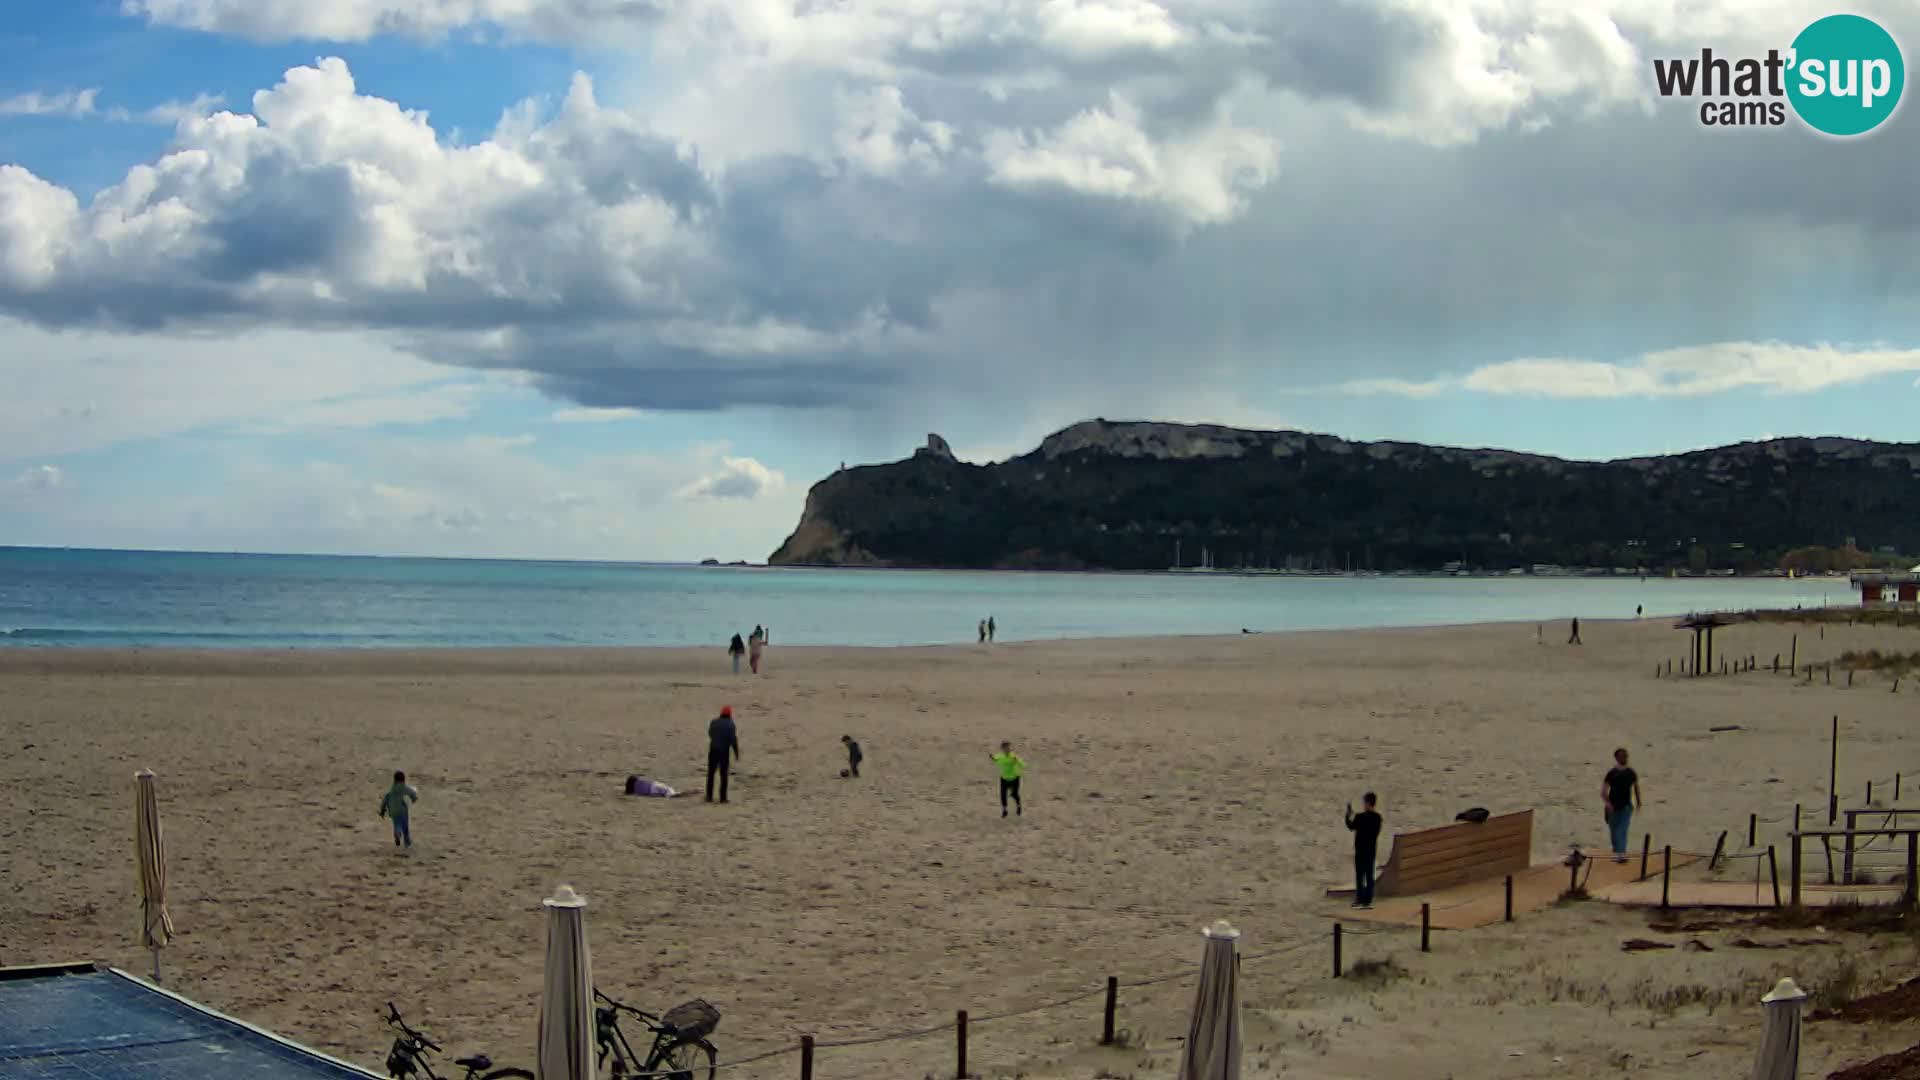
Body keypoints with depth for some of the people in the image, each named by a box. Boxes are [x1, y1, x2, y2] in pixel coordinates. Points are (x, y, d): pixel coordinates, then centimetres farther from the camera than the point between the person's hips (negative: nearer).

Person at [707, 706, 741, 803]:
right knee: (723, 775, 5)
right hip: (724, 751, -3)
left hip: (713, 750, 3)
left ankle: (709, 797, 9)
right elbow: (733, 740, -13)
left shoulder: (714, 722, 2)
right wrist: (736, 754, -6)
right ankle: (723, 797, 4)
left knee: (711, 774, 11)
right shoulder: (730, 724, -9)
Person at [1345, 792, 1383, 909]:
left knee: (1360, 876, 0)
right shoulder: (1377, 817, 3)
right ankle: (1368, 900, 11)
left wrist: (1348, 815, 14)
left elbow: (1351, 826, -2)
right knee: (1369, 875, 9)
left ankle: (1360, 900, 0)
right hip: (1372, 849, 6)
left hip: (1361, 850, -6)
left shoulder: (1360, 817, -17)